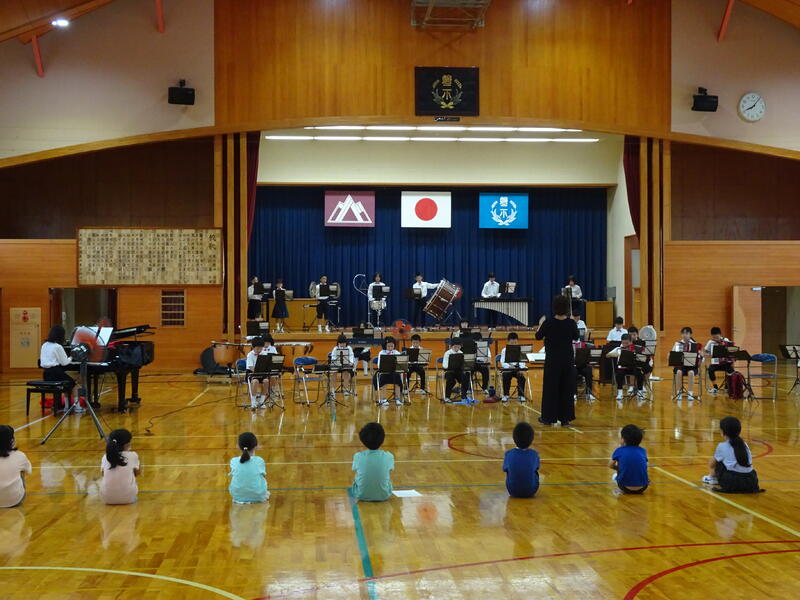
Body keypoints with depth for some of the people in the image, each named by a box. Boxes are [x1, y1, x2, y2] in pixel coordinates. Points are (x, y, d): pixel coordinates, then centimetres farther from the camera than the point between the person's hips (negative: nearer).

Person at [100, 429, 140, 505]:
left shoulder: (105, 457, 3)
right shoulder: (133, 456, -3)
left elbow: (103, 473, 16)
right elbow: (138, 473, 11)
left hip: (106, 498, 2)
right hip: (127, 498, -2)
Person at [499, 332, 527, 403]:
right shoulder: (504, 350, 3)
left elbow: (522, 361, -4)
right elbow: (502, 362, -7)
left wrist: (521, 369, -23)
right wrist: (509, 366, -27)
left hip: (517, 368, 1)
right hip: (507, 369, -1)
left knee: (522, 377, -27)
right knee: (506, 377, -31)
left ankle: (521, 395, -12)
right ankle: (505, 395, -15)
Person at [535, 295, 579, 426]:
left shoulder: (548, 322, -13)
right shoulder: (571, 323, -7)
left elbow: (538, 336, 0)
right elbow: (575, 337, 10)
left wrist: (541, 324, 17)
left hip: (552, 360, -2)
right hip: (568, 359, 2)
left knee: (550, 388, 7)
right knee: (567, 388, 9)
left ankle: (549, 417, 12)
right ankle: (565, 418, 12)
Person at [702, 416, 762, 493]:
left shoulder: (722, 446, 1)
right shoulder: (744, 445, 15)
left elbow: (711, 464, 14)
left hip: (732, 484, -5)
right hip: (751, 484, 5)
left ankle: (712, 478, 39)